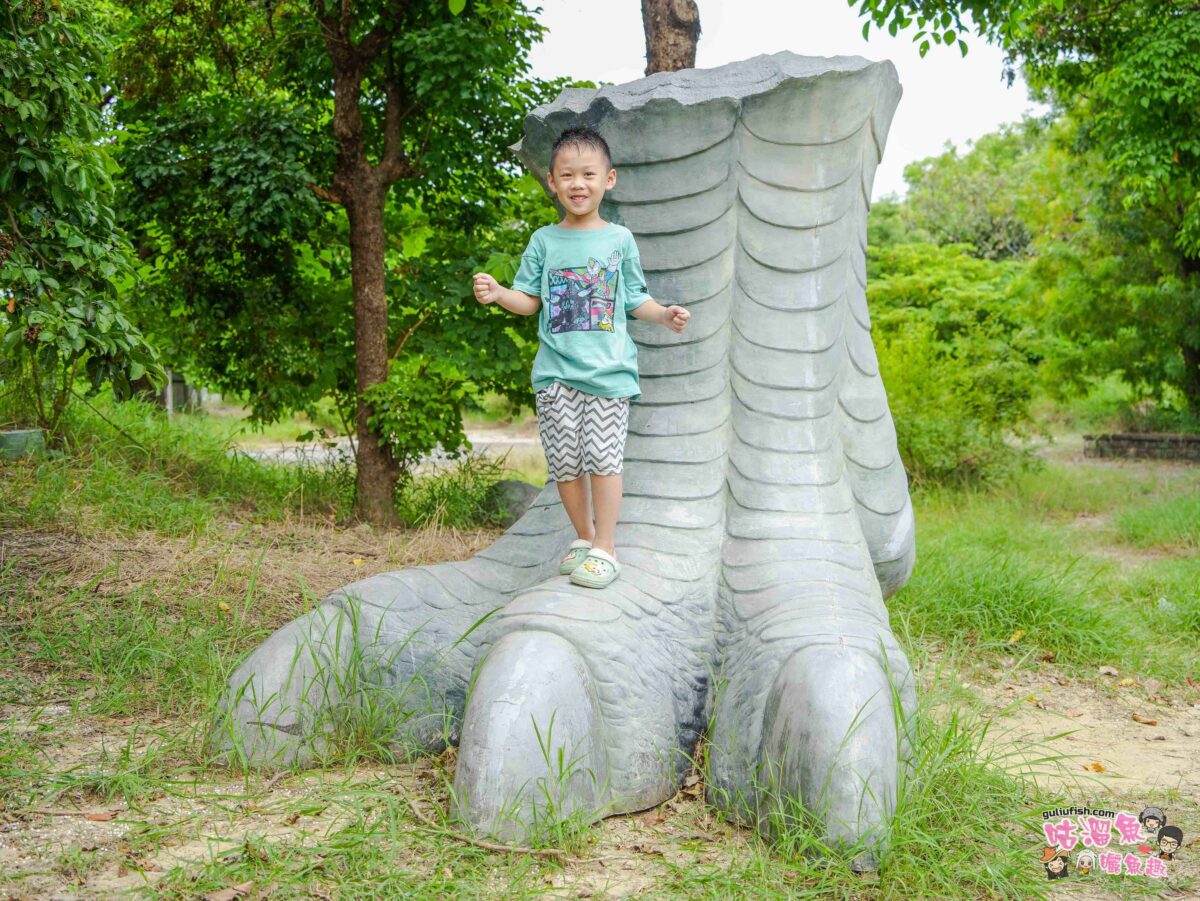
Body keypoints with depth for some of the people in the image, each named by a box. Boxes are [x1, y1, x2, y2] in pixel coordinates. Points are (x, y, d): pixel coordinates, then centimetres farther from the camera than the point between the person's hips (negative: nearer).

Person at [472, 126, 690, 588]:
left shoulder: (619, 239, 5)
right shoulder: (544, 241, 8)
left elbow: (635, 299, 10)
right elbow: (530, 300, 8)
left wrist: (664, 314, -8)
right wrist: (498, 293, -10)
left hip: (607, 368, -2)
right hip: (556, 370, 2)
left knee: (603, 457, -7)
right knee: (563, 460, 6)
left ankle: (604, 547, 5)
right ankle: (583, 537, 24)